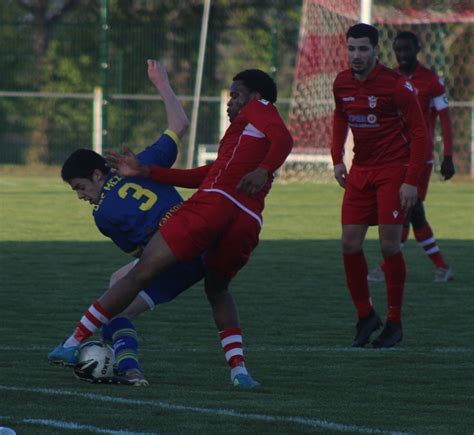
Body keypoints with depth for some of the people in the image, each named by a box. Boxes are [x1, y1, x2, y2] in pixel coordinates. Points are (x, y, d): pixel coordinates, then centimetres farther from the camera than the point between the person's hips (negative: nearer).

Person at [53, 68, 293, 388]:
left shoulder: (258, 109, 17)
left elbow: (283, 139, -6)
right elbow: (201, 177, 29)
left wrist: (263, 170, -25)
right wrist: (144, 171, 27)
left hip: (214, 204, -7)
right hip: (249, 222, 7)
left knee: (140, 275, -2)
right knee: (217, 290, 30)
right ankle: (239, 369, 8)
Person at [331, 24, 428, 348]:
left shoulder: (396, 85, -15)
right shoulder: (342, 83, 2)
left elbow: (419, 133, -13)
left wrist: (411, 181, -18)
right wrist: (337, 158, 9)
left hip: (393, 170, -6)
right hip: (360, 170, 6)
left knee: (389, 245, -8)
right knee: (350, 244, -1)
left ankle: (394, 324, 4)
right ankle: (365, 315, 14)